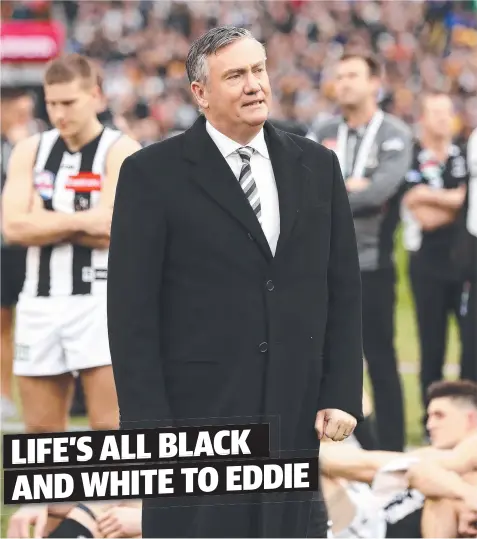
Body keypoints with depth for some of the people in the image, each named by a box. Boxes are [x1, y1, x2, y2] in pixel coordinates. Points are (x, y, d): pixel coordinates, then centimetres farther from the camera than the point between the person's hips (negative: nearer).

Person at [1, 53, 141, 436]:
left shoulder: (120, 152, -4)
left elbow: (111, 228, -16)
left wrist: (45, 223, -6)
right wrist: (80, 221, -13)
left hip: (100, 300, -5)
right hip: (41, 302, 5)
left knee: (110, 426, -8)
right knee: (41, 431, 9)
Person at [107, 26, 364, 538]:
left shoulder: (316, 165, 10)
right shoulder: (152, 173, -3)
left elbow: (343, 288, 11)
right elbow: (132, 309, -5)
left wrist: (343, 396, 3)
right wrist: (148, 425, -11)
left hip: (295, 415, 4)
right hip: (198, 414, -4)